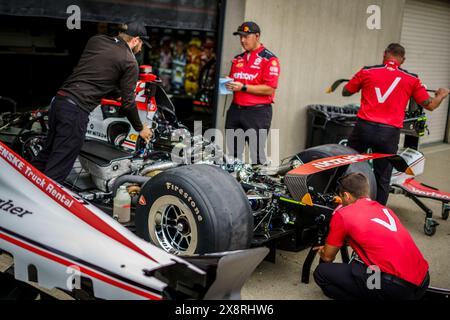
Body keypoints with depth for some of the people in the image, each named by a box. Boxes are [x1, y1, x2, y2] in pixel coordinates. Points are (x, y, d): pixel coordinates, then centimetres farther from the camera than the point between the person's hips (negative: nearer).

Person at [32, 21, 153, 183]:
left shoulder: (96, 40, 16)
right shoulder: (130, 62, -2)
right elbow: (128, 102, 1)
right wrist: (140, 128, 15)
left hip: (59, 101, 8)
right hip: (77, 111, -8)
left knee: (48, 151, 24)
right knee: (57, 170, -2)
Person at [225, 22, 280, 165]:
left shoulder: (269, 59, -5)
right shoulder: (237, 59, 17)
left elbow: (270, 90, -13)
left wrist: (243, 87, -18)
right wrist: (228, 84, 1)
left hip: (257, 112, -7)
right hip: (236, 109, 7)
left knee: (257, 154, -6)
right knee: (232, 152, 10)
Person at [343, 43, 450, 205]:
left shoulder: (367, 72, 5)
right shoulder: (412, 79, 6)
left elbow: (345, 92, 17)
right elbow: (430, 105, 10)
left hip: (364, 127, 0)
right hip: (389, 133, 0)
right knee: (382, 179, 10)